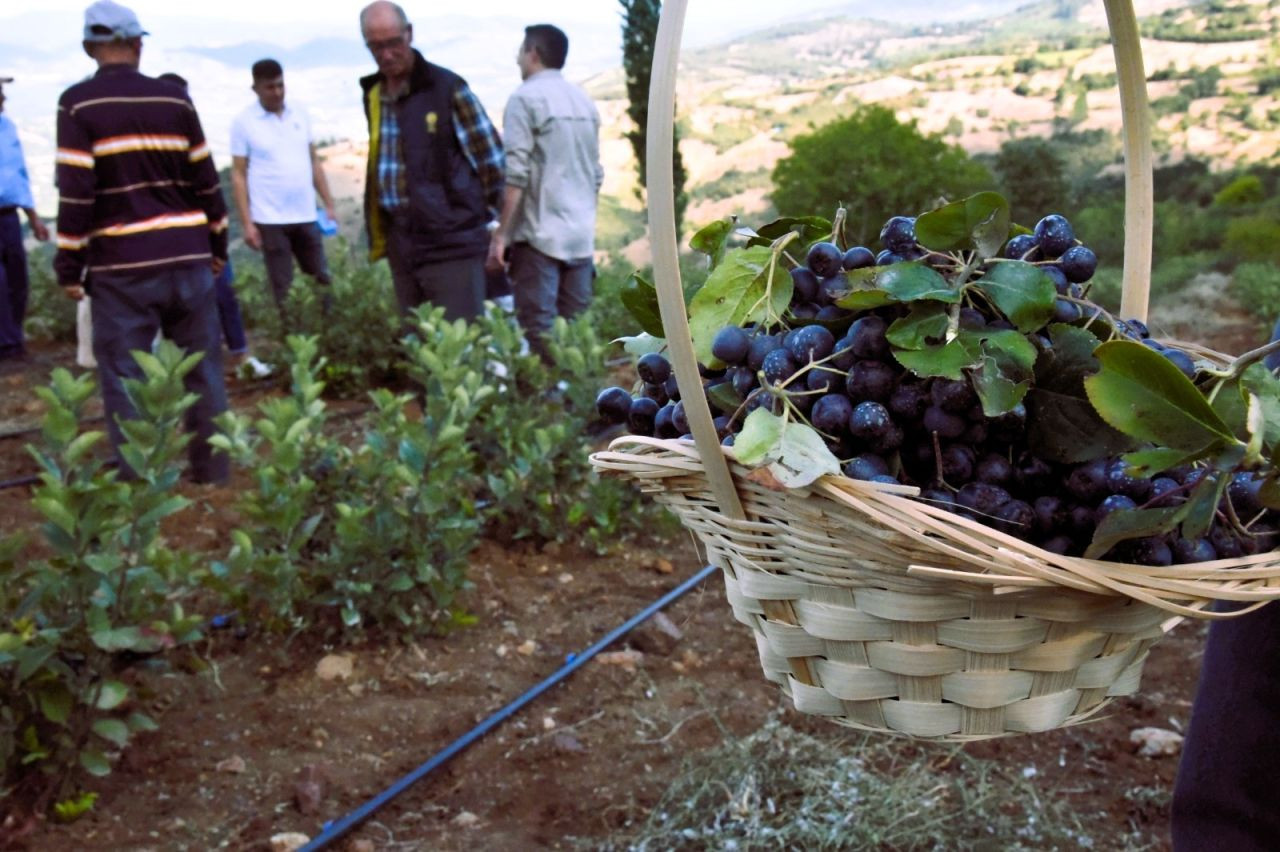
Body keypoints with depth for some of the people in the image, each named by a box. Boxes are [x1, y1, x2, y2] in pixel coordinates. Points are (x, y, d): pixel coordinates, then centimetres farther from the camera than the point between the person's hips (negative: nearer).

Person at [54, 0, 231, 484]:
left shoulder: (78, 104, -3)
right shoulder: (174, 100, 6)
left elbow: (75, 191, -9)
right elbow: (206, 180, 8)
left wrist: (69, 264, -3)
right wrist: (217, 244, 17)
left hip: (122, 265, -3)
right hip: (187, 256, 3)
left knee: (124, 376, 5)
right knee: (202, 367, 12)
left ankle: (137, 480, 7)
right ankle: (212, 468, 19)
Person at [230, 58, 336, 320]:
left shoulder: (300, 114, 7)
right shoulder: (243, 122, -3)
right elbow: (238, 175, -3)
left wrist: (329, 204, 8)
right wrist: (247, 223, -8)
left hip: (306, 216, 4)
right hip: (270, 220, -4)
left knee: (322, 282, 8)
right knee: (283, 289, 1)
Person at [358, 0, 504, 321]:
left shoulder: (448, 88, -8)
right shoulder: (372, 94, 11)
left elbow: (492, 160, -5)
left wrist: (486, 223, -3)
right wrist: (377, 234, 18)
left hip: (452, 243, -6)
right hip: (401, 246, 6)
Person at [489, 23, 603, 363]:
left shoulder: (526, 98, -5)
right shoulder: (584, 100, 15)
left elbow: (515, 173, -13)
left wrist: (502, 234, -10)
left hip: (539, 233, -7)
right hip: (581, 235, 7)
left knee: (539, 332, -5)